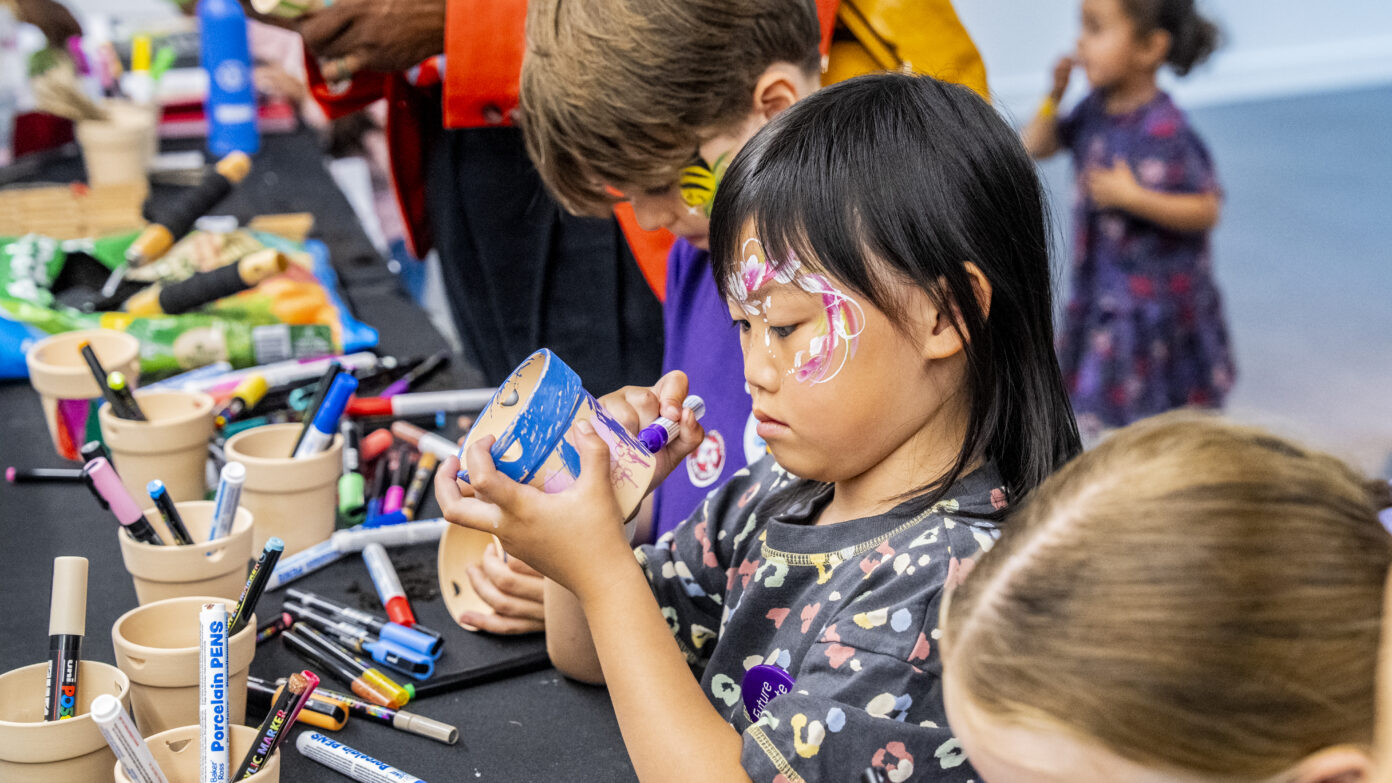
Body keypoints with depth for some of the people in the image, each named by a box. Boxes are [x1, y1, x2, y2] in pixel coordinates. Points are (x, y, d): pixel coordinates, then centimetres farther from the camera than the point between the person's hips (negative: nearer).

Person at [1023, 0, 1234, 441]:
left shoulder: (1164, 129, -23)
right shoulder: (1096, 109, 0)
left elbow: (1205, 211, -21)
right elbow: (1036, 147, 10)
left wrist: (1133, 197, -29)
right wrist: (1053, 96, -4)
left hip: (1155, 293, -8)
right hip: (1102, 284, 8)